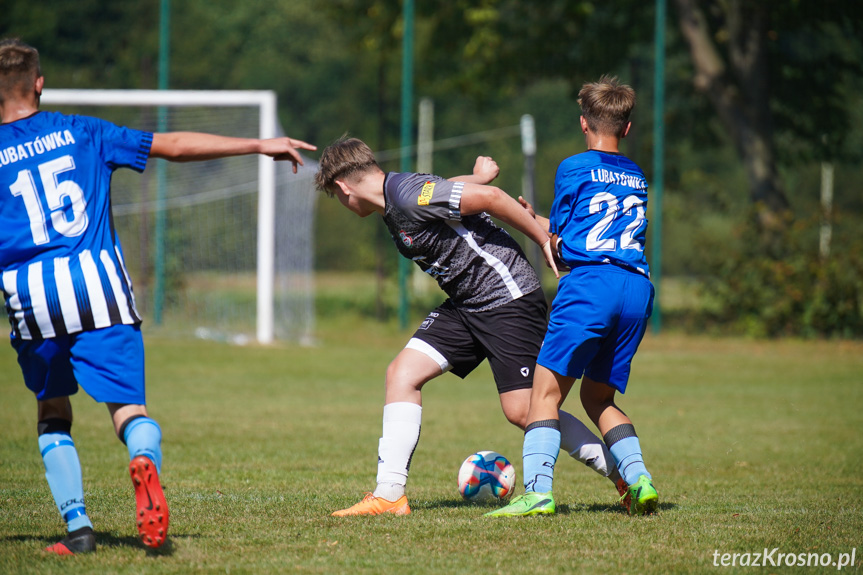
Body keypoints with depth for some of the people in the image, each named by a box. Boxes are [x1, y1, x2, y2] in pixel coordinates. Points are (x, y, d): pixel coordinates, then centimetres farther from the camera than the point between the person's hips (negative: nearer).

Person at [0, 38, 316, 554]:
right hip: (97, 282, 0)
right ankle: (145, 460, -37)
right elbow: (174, 145, 13)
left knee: (53, 413, 18)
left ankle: (78, 525, 4)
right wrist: (259, 146, 18)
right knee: (128, 406, -2)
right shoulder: (81, 133, 13)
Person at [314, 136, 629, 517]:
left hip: (509, 296, -10)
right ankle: (389, 495, -3)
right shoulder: (393, 204, 11)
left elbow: (488, 197, -21)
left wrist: (544, 241, -16)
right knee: (402, 373, -3)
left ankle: (623, 474, 4)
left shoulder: (409, 195, -19)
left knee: (521, 410, -11)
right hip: (465, 304, 10)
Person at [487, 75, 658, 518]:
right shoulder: (637, 177, 24)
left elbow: (560, 244, 11)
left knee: (546, 391, -5)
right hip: (639, 289, 6)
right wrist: (538, 222, 38)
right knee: (598, 397, 16)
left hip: (591, 282, -6)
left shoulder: (574, 169, 7)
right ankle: (638, 478, -2)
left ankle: (538, 490, -20)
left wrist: (529, 222, 31)